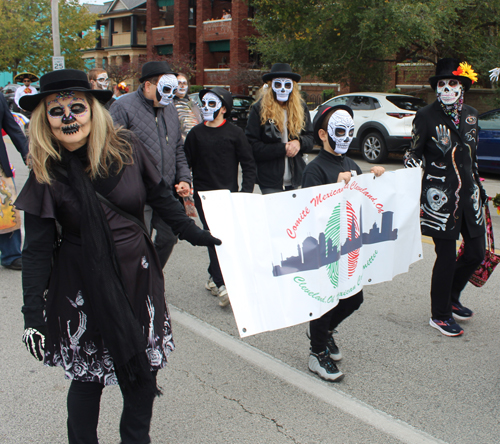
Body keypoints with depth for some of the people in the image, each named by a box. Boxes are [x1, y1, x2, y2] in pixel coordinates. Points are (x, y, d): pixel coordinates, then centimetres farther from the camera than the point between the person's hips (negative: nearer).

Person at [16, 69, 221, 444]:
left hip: (138, 275, 2)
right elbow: (37, 250, -5)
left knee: (144, 371, 13)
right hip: (83, 288, -2)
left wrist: (193, 233, 15)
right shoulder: (47, 173, -8)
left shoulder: (127, 148, -6)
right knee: (88, 375, 11)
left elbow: (160, 196, 10)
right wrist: (33, 313, -8)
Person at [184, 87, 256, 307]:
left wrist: (246, 192, -6)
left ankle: (214, 276, 24)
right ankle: (222, 284, -12)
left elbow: (248, 164, 4)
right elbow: (186, 163, 10)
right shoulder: (196, 133, 6)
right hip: (204, 194, 0)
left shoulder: (234, 133, 3)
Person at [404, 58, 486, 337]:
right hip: (441, 197, -6)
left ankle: (451, 299, 37)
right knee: (446, 257, 0)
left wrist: (480, 188, 20)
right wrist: (411, 167, -20)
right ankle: (440, 315, 20)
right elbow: (414, 152, 0)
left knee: (477, 253, 12)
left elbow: (473, 157, 17)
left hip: (468, 195, 6)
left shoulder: (471, 114, 8)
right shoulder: (426, 116, -8)